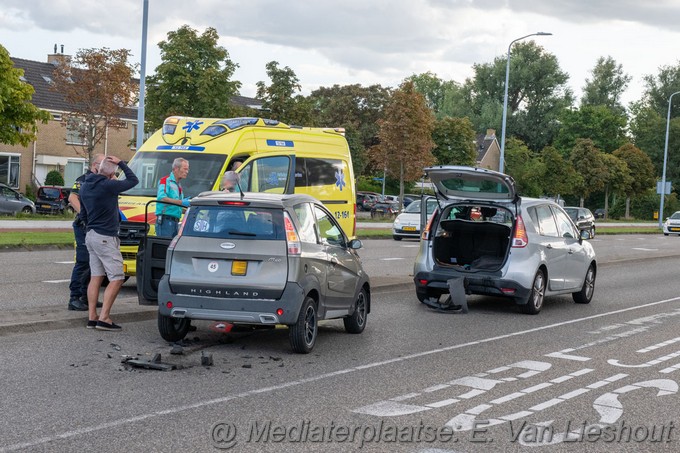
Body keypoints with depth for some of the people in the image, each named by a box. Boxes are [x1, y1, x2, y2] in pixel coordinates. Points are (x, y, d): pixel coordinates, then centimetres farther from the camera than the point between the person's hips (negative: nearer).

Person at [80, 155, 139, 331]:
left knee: (95, 277, 12)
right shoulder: (108, 185, -17)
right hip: (105, 237, -9)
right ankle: (104, 318, -10)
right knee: (117, 278, -5)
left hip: (91, 235, 9)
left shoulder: (85, 186, 10)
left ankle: (92, 317, 11)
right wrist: (121, 164, 4)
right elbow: (133, 180, -4)